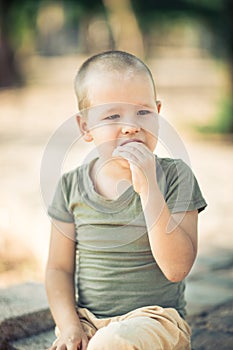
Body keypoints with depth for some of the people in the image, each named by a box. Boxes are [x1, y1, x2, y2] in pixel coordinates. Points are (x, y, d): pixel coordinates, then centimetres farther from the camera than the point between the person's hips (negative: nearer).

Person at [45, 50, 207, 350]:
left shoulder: (175, 176, -6)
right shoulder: (72, 185, 2)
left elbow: (177, 268, -16)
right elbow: (59, 268, 6)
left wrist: (148, 188, -22)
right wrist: (69, 325, -10)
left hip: (155, 317, -2)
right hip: (88, 321, 3)